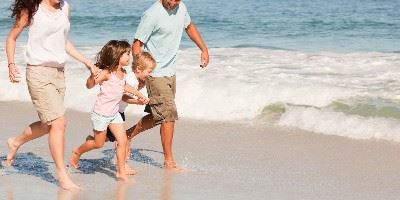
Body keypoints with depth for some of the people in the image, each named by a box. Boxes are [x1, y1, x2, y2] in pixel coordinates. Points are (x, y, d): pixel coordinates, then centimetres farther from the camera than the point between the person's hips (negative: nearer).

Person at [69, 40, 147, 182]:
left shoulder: (123, 73, 3)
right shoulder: (107, 73, -21)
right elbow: (89, 85, -26)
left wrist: (138, 94, 30)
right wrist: (92, 77, -47)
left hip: (114, 114, 7)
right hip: (101, 114, -7)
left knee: (123, 140, -3)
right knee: (98, 144, 7)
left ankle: (121, 172, 3)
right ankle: (77, 152, 34)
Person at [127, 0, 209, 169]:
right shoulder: (152, 15, -21)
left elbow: (189, 27, 23)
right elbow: (137, 44, -16)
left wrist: (204, 49, 18)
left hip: (170, 72, 8)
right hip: (156, 74, -8)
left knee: (158, 116, 15)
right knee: (169, 115, -10)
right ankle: (169, 161, -2)